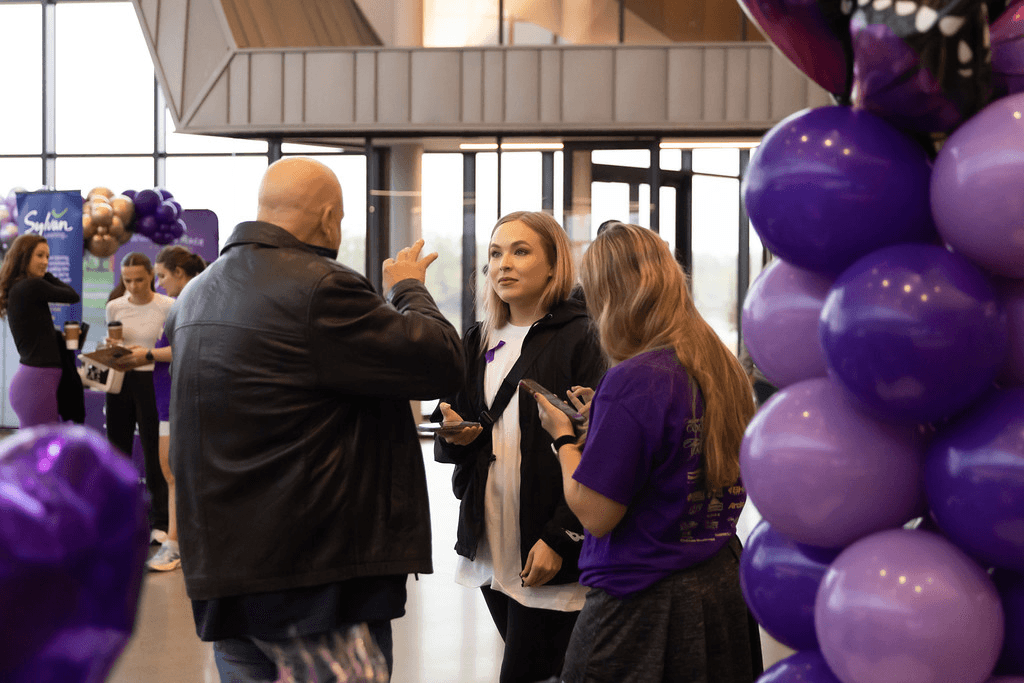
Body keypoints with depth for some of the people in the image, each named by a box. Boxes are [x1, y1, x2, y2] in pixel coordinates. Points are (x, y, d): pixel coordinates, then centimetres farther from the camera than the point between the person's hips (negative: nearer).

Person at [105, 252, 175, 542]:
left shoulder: (167, 306, -9)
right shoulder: (115, 306, 4)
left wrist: (148, 356, -19)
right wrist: (110, 346, -5)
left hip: (151, 381, -4)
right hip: (120, 380, 4)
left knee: (154, 454, -3)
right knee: (118, 450, 9)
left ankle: (160, 523, 4)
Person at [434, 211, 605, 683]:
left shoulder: (582, 339, -8)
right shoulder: (478, 343, 12)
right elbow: (448, 446, 19)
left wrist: (559, 539, -17)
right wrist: (455, 436, -5)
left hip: (552, 555, -6)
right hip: (490, 549, 6)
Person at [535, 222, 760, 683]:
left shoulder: (633, 380, -19)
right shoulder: (725, 369, 5)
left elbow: (595, 514, -17)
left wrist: (563, 437, -2)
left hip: (643, 606, -8)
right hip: (722, 592, 8)